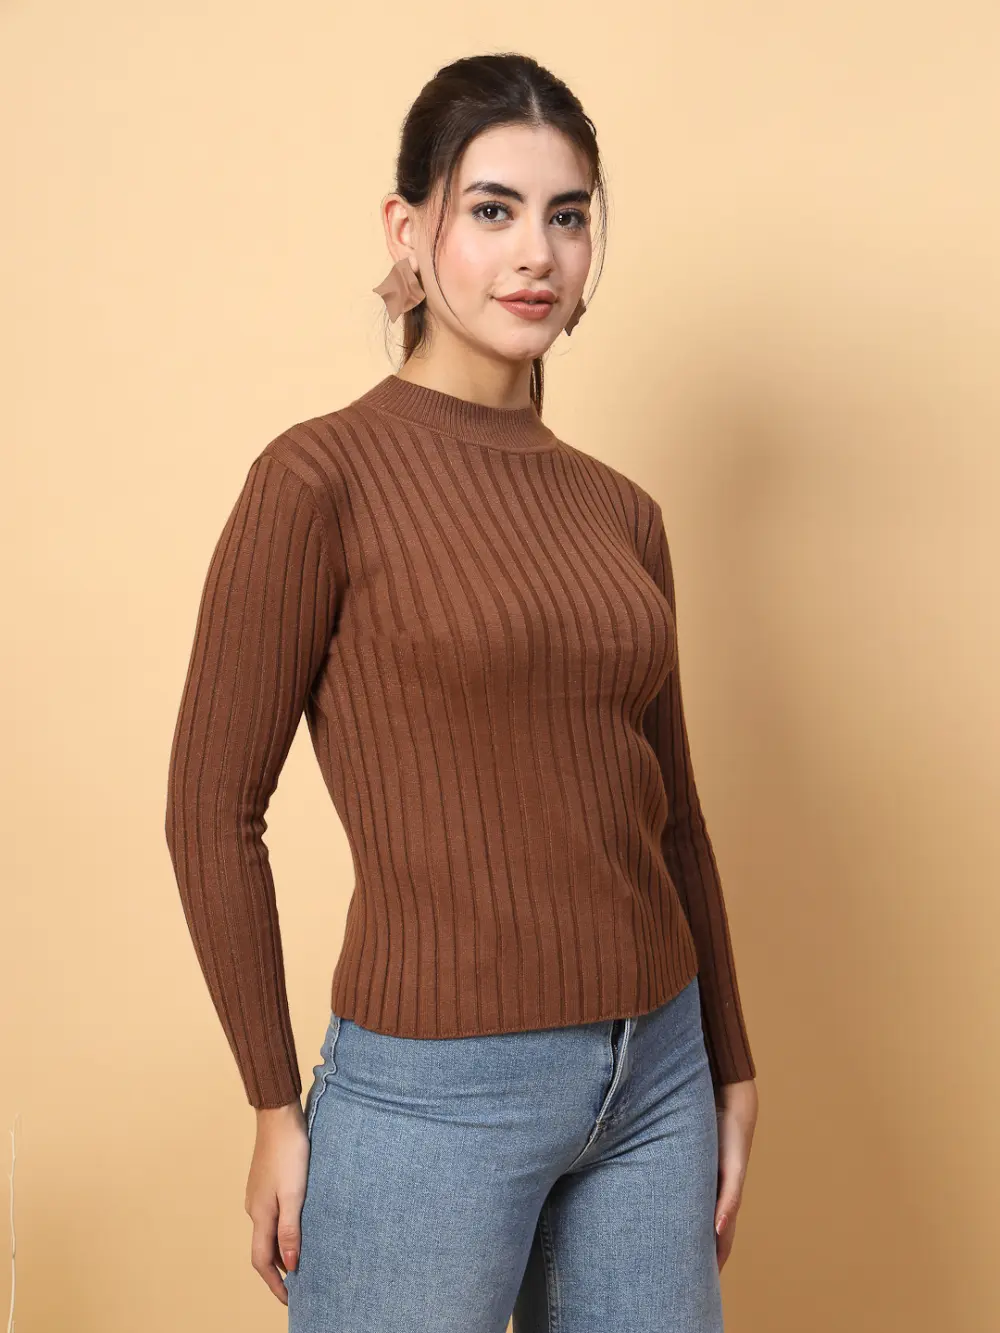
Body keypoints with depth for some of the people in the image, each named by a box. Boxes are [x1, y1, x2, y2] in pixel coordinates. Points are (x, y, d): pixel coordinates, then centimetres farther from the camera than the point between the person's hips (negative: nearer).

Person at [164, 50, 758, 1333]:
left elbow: (671, 815, 11)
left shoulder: (621, 511, 6)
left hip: (656, 1081, 5)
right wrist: (276, 1108, -5)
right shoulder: (322, 476, -10)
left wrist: (730, 1073, 14)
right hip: (434, 1085, -5)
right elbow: (213, 807, -8)